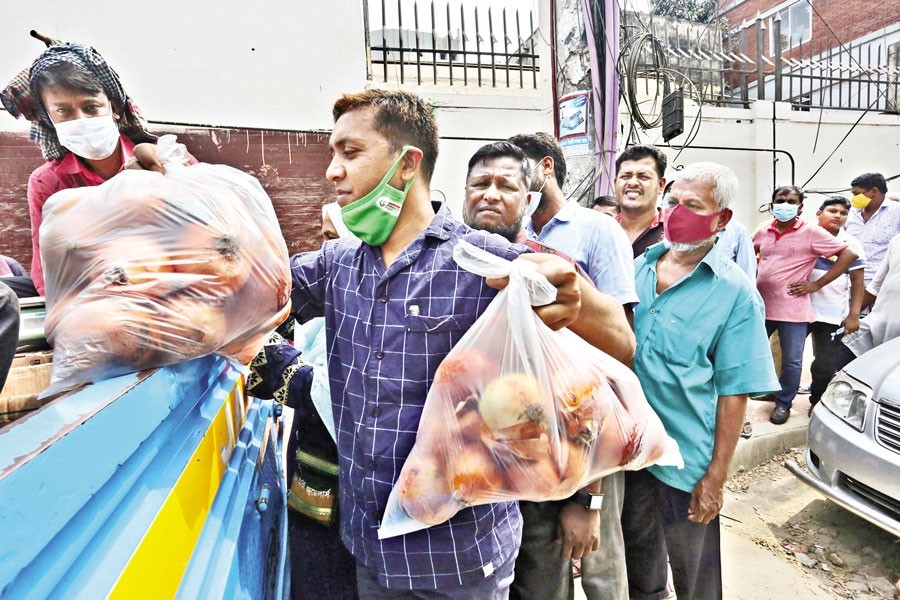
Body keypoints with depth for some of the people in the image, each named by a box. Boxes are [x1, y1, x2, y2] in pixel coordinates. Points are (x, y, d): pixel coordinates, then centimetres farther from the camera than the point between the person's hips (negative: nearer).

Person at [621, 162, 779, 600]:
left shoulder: (735, 293, -10)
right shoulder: (637, 268, 2)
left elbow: (734, 392, -11)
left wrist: (716, 478, -12)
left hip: (686, 457, -4)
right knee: (637, 557, 25)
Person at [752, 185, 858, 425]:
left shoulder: (811, 233, -5)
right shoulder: (763, 232, 7)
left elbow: (849, 254, -5)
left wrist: (817, 284, -8)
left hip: (792, 309, -3)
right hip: (760, 305, 4)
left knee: (791, 361, 4)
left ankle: (783, 403, 22)